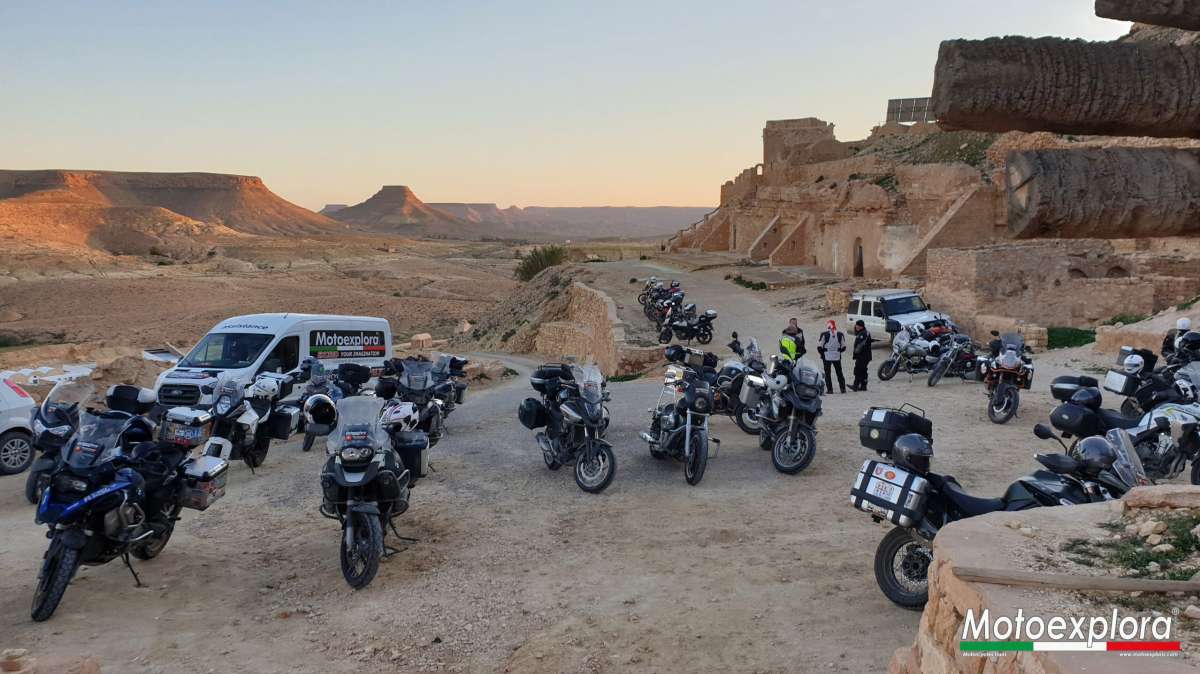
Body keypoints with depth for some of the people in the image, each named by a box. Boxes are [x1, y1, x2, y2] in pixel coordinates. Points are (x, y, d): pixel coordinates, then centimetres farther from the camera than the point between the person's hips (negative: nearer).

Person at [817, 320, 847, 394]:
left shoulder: (824, 335, -11)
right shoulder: (840, 335, -1)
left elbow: (819, 346, -9)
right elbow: (843, 347, 4)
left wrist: (822, 353, 7)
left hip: (827, 357, -3)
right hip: (837, 357, 3)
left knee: (827, 374, 5)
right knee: (839, 373, 12)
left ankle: (829, 389, 0)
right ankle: (843, 388, 12)